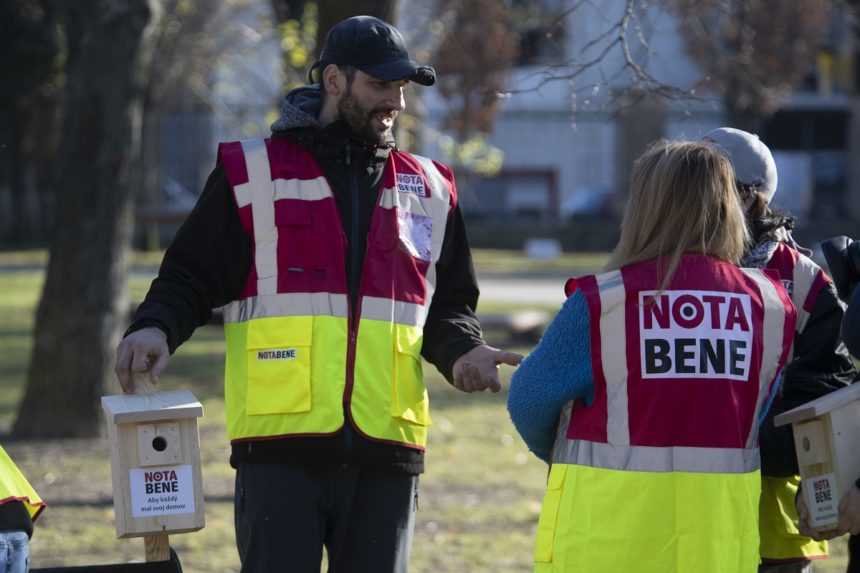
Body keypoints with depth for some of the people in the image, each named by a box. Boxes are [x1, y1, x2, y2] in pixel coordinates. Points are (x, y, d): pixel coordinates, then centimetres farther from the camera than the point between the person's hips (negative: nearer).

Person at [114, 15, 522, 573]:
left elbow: (448, 304, 22)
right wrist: (155, 328, -17)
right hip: (280, 449, -4)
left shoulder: (428, 191, 15)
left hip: (384, 453, 4)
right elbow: (190, 279, 4)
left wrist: (461, 352, -1)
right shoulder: (252, 174, 4)